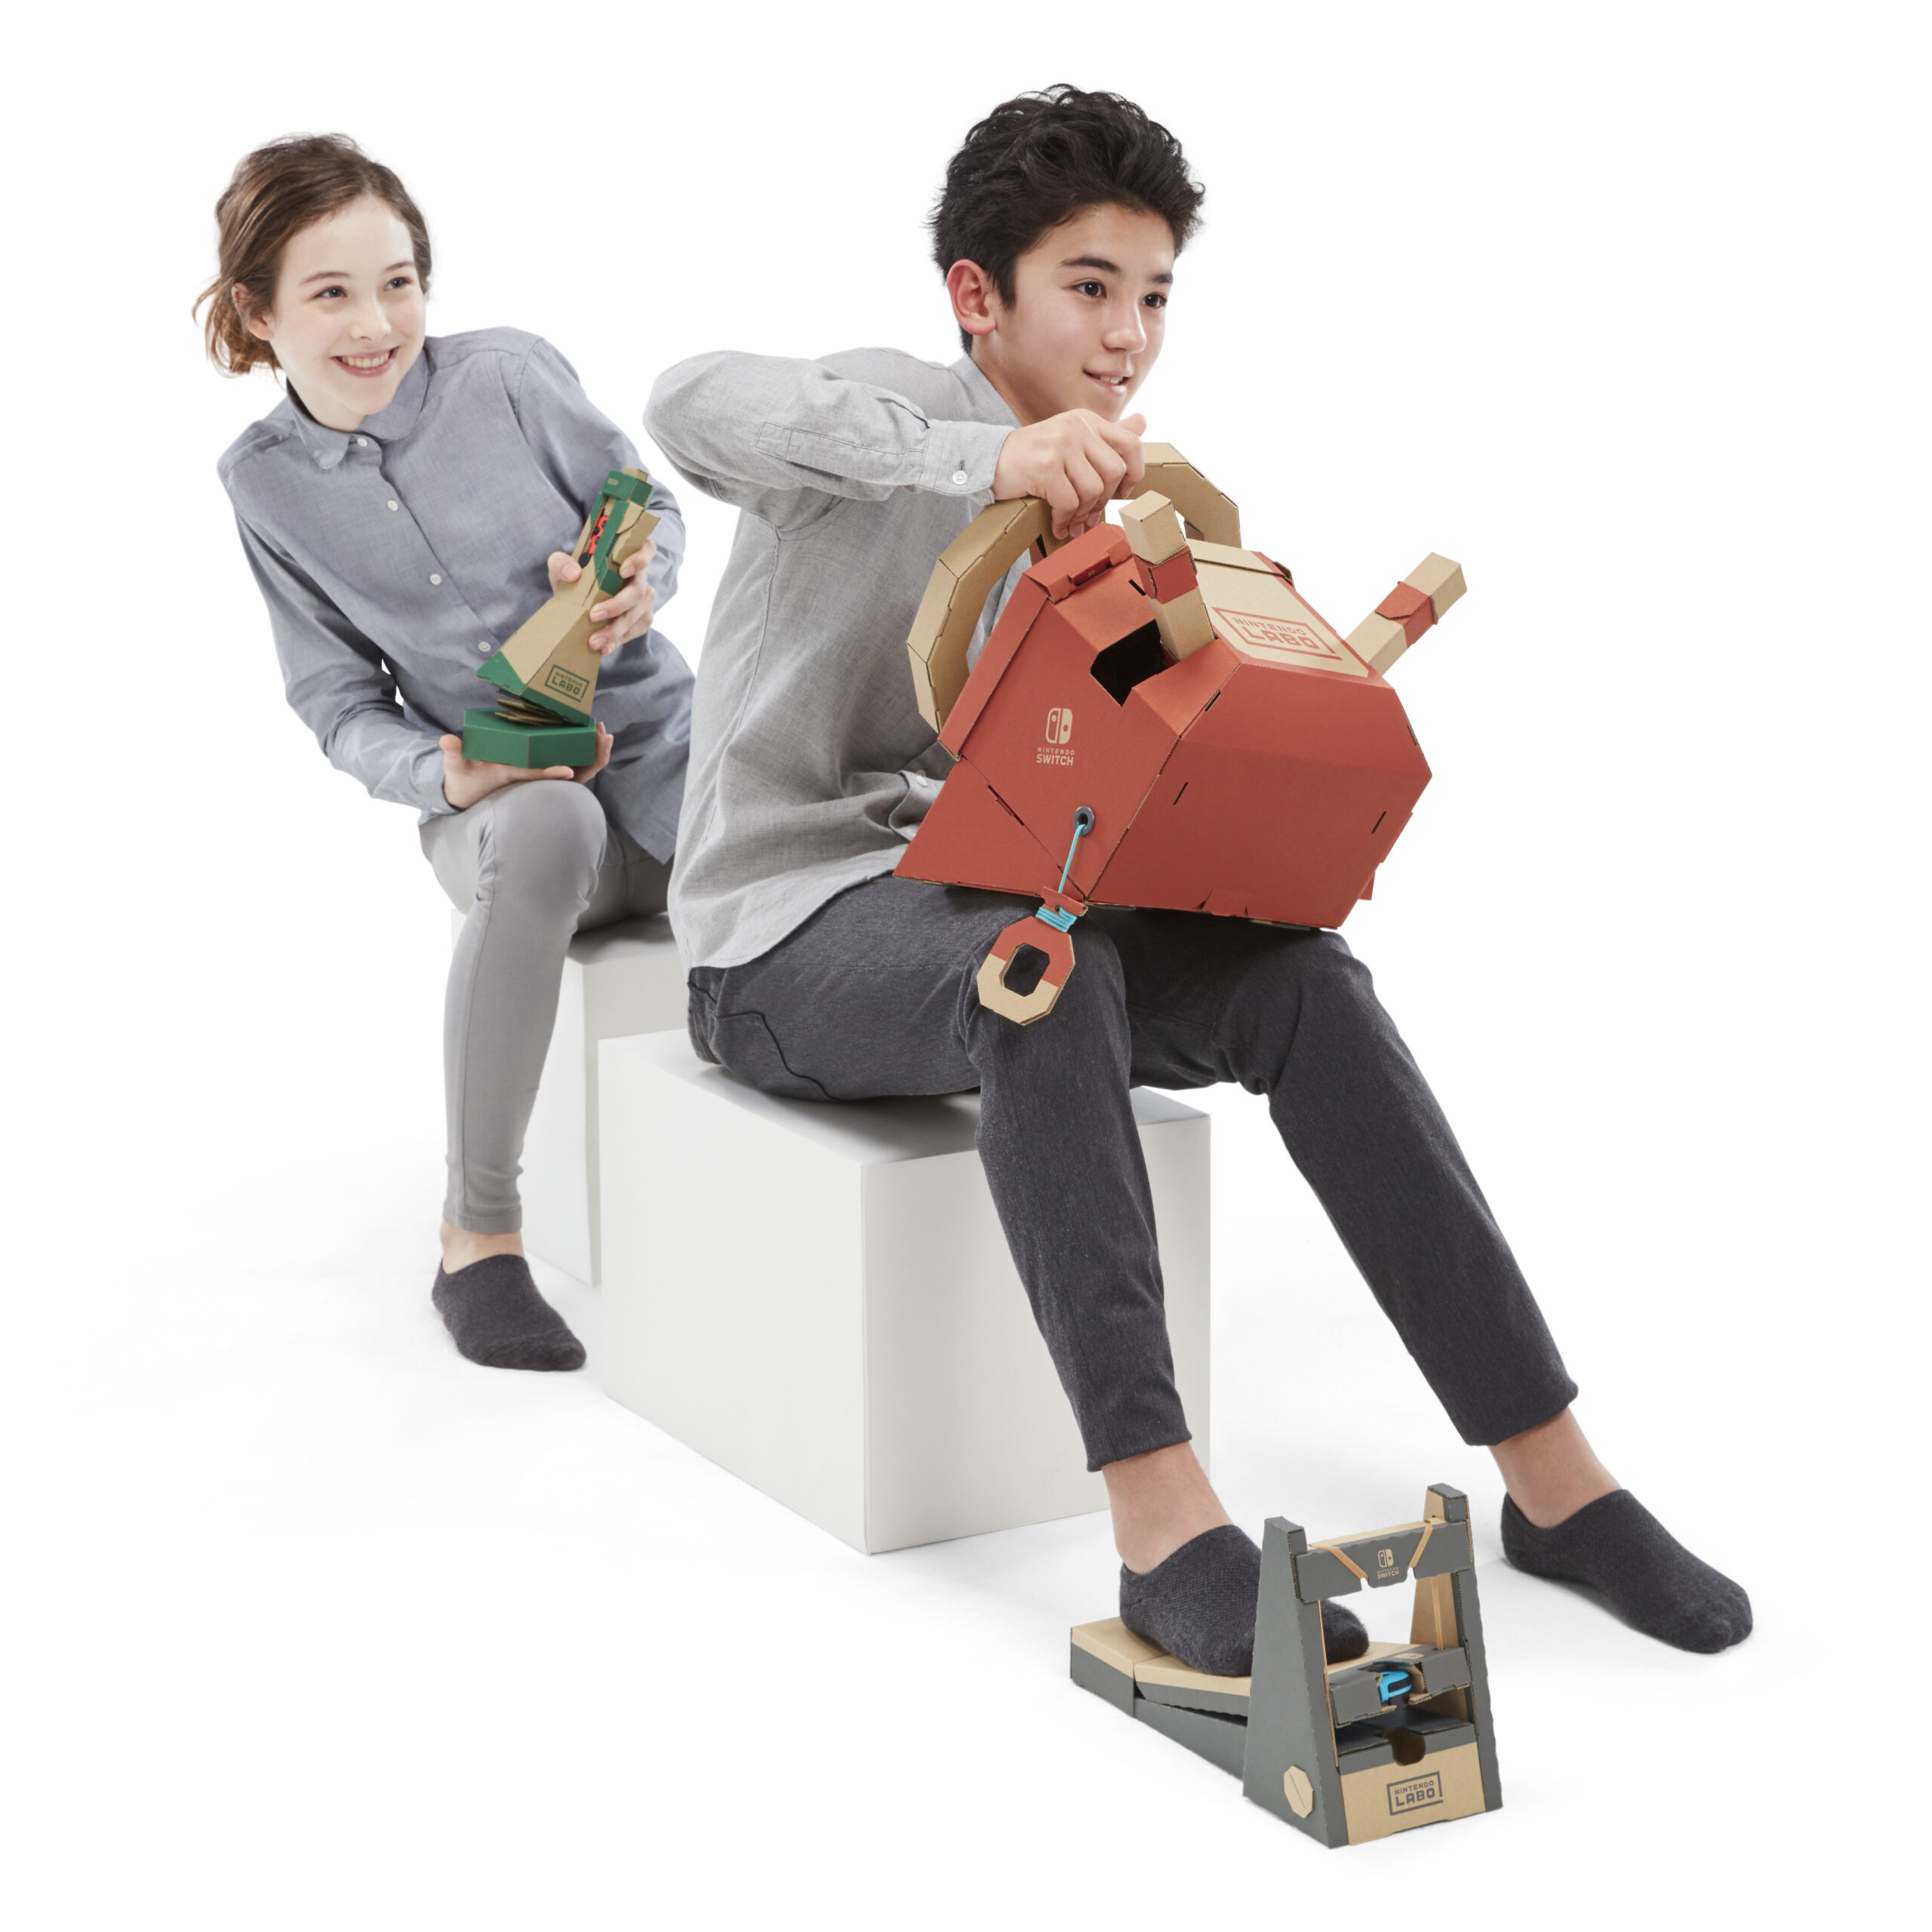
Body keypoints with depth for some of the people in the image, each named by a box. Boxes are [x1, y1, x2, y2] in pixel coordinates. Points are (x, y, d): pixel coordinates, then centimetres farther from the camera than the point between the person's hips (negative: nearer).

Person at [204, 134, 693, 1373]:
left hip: (665, 749, 1)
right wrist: (442, 775, -16)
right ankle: (479, 1234, -29)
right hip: (493, 799, -1)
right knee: (544, 827, -40)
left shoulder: (506, 375, -5)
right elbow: (341, 702, 5)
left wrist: (633, 586, -16)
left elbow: (653, 508, 8)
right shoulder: (266, 483, 2)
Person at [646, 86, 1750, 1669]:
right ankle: (1165, 1531, -45)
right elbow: (691, 402, -32)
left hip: (969, 899, 6)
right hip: (786, 931, -6)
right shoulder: (896, 415, -9)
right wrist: (989, 456, -43)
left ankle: (1550, 1475, -20)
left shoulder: (1119, 507, 15)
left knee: (1299, 976, -19)